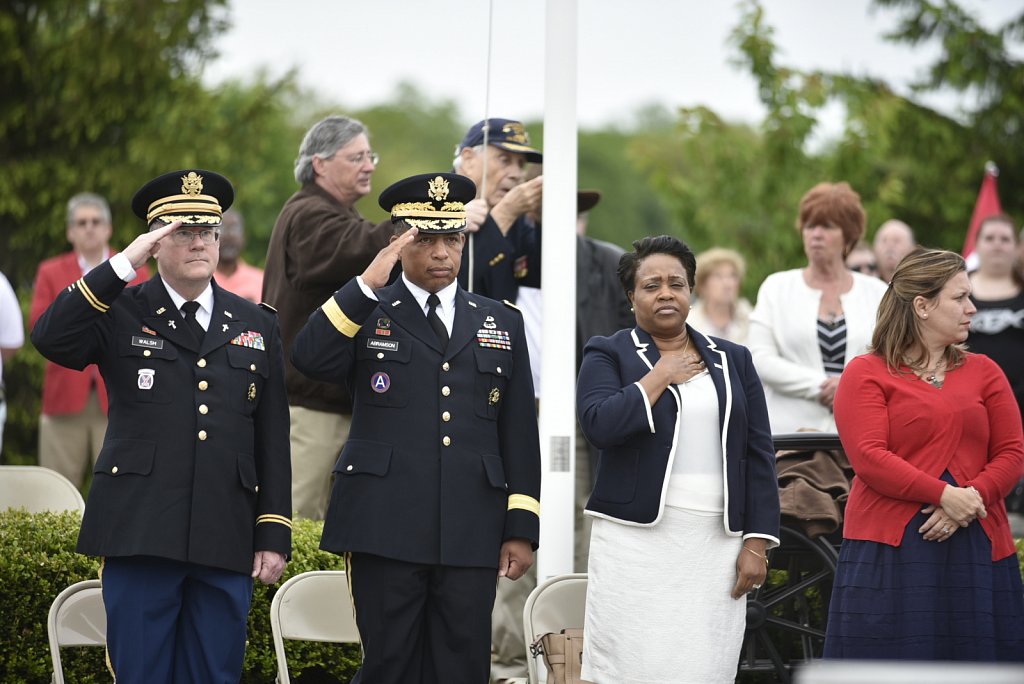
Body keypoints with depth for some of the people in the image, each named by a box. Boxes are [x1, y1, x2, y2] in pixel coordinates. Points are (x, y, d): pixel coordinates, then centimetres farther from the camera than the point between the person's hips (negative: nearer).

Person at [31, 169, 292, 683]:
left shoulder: (257, 326, 13)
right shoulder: (121, 314, 5)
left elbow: (273, 440, 11)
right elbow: (50, 339, -16)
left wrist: (274, 534, 5)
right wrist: (123, 265, -18)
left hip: (226, 541, 2)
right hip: (141, 537, -2)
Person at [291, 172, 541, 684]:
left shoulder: (501, 324, 15)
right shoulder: (364, 313, 8)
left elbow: (519, 434, 13)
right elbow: (309, 358, -12)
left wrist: (522, 528, 7)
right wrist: (368, 283, -15)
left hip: (471, 538, 2)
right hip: (386, 529, -2)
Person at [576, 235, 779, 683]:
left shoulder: (732, 360, 15)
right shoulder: (608, 355, 6)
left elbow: (759, 455, 11)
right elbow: (600, 424, -13)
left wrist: (757, 544, 3)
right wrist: (660, 377, -6)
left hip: (716, 545, 3)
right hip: (637, 540, -2)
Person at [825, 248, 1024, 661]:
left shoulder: (983, 372, 16)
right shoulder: (866, 374, 3)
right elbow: (869, 457, -9)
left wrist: (974, 497, -11)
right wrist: (945, 495, -17)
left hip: (975, 546, 4)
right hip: (891, 551, -4)